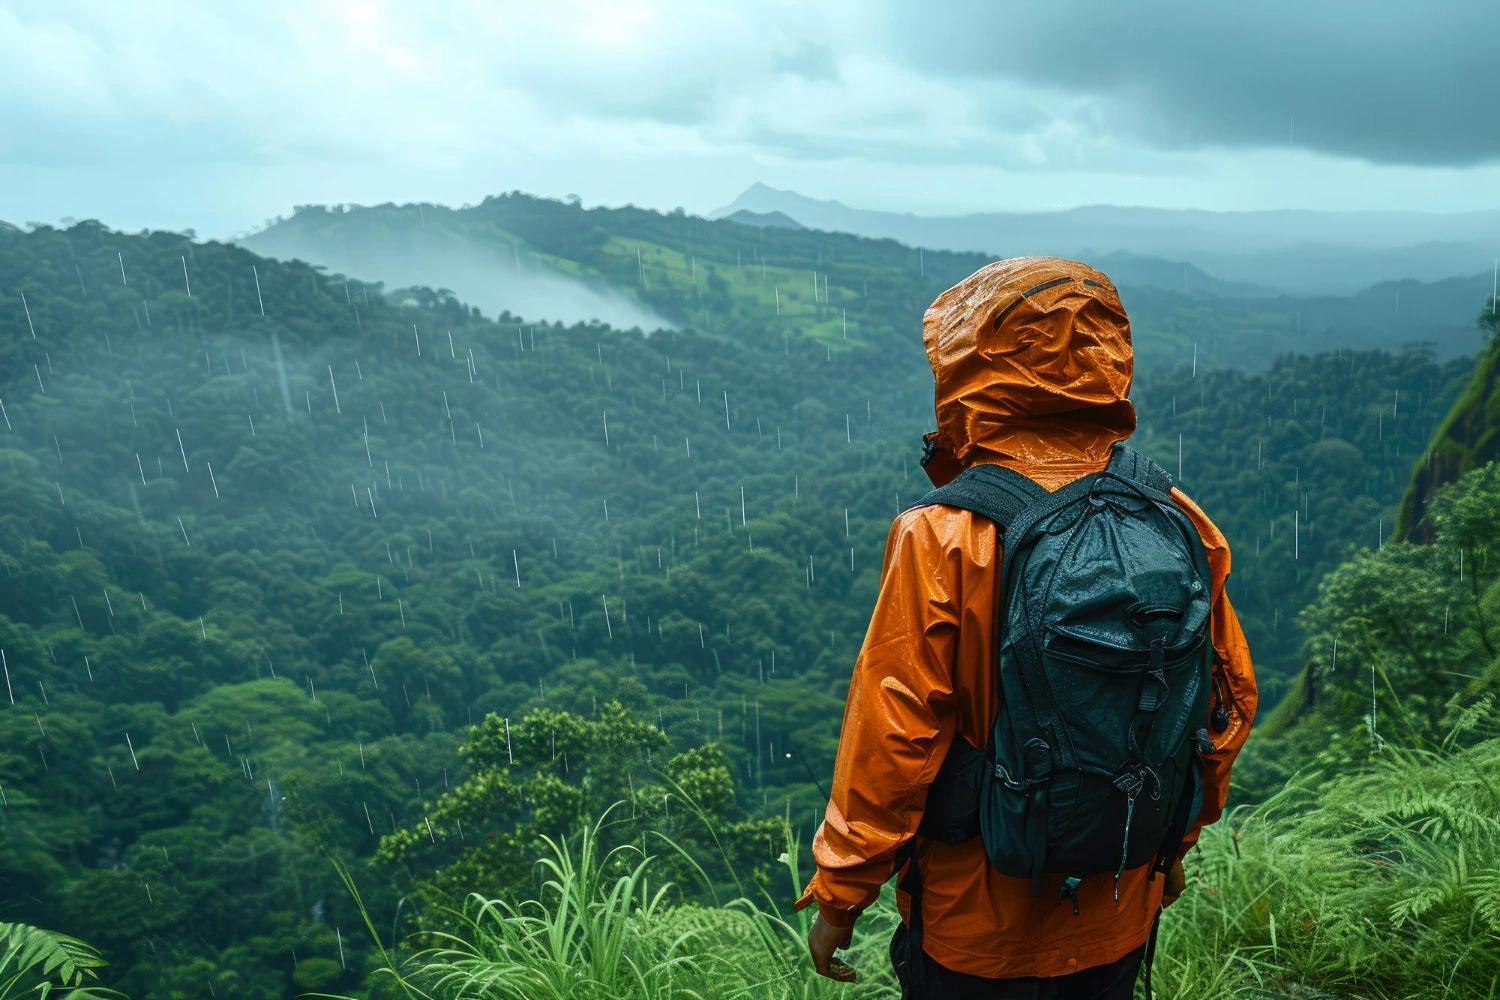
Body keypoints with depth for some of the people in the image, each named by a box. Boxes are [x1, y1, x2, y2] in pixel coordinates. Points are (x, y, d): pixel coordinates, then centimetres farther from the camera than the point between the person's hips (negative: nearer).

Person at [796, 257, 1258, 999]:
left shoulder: (942, 543, -24)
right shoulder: (1177, 527, -9)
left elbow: (893, 738, -20)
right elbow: (1228, 700, 2)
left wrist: (838, 896, -5)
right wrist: (1172, 843, 18)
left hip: (979, 925, -4)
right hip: (1121, 919, 5)